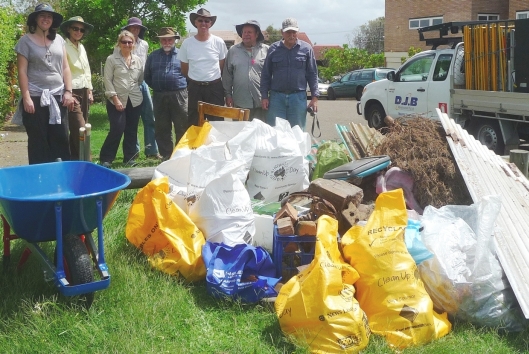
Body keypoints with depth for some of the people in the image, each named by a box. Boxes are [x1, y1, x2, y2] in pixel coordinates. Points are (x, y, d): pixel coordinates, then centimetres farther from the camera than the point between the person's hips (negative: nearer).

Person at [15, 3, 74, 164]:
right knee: (38, 141, 0)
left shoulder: (59, 39, 11)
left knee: (62, 140, 4)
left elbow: (65, 68, 11)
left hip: (58, 96, 3)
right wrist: (26, 98, -11)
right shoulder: (26, 41, 1)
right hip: (36, 97, -3)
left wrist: (68, 92, 2)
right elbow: (22, 72, -4)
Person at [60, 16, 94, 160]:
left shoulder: (81, 47, 16)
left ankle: (75, 159, 16)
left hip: (84, 91, 8)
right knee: (80, 130, -11)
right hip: (72, 92, -8)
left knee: (77, 130, 10)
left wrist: (90, 91, 17)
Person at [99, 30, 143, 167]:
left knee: (131, 131, 7)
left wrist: (135, 90, 10)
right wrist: (115, 99, -12)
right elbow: (108, 80, -6)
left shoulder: (138, 60, 8)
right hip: (117, 100, -4)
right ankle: (105, 159, 4)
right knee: (117, 130, -9)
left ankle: (130, 158, 19)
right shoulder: (112, 59, -2)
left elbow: (141, 79, 17)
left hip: (135, 100, 4)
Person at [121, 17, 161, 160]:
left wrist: (143, 79, 13)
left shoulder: (144, 45, 9)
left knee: (149, 118, 0)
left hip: (142, 83, 3)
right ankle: (134, 150, 13)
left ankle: (151, 150, 5)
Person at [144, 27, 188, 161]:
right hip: (159, 97, 3)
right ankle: (166, 156, 15)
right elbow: (147, 76, 17)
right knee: (162, 129, 7)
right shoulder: (153, 56, 14)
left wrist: (183, 86, 1)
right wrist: (156, 87, 10)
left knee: (182, 128, -3)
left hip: (179, 96, -3)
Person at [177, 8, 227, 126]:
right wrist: (194, 81, 12)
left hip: (215, 87, 0)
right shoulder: (187, 43, -2)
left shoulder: (219, 42, -2)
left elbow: (222, 67, 9)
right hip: (194, 88, 0)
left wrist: (213, 80, 10)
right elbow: (184, 69, 8)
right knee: (194, 123, 7)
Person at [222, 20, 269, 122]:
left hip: (260, 102, -1)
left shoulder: (266, 50, 1)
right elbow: (227, 75, 9)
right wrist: (228, 94, 6)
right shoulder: (233, 51, 7)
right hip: (239, 103, 2)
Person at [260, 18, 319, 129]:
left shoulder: (306, 49, 3)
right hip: (277, 97, 0)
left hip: (298, 97, 0)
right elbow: (266, 75, 8)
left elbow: (312, 75, 5)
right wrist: (264, 96, 2)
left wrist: (314, 97, -1)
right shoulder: (273, 49, 5)